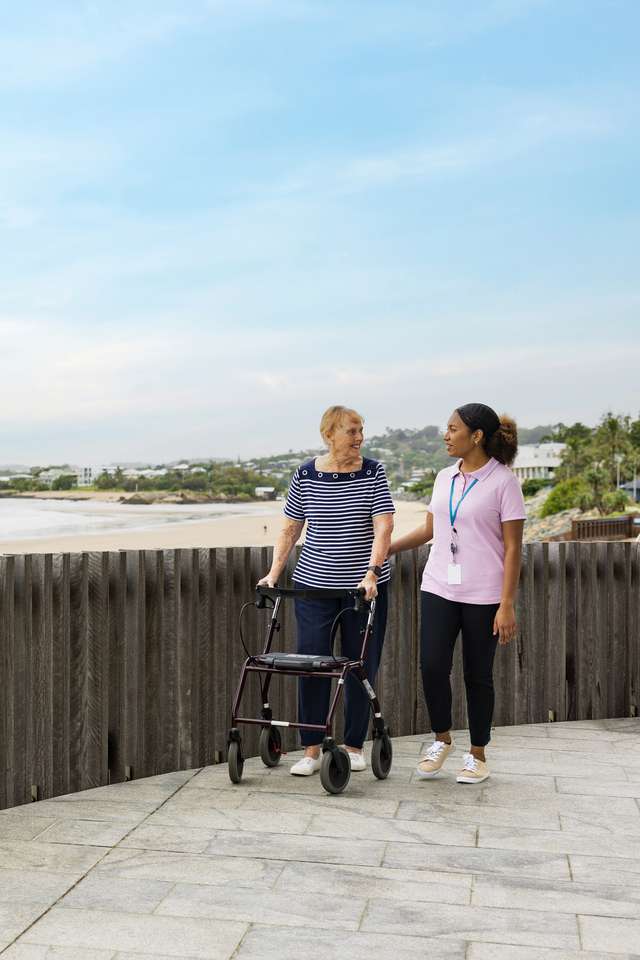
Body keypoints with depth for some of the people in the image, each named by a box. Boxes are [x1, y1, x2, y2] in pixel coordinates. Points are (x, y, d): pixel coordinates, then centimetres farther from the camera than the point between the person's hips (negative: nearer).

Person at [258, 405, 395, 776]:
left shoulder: (373, 472, -3)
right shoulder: (306, 475, 1)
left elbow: (384, 527, -11)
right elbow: (290, 529, 7)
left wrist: (371, 573, -22)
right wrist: (274, 572, -1)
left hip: (365, 585, -1)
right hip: (314, 583, 1)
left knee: (362, 666, 6)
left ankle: (355, 745, 20)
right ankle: (312, 750, 9)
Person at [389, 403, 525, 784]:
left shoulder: (503, 482, -8)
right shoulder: (445, 478, 9)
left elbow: (512, 548, -9)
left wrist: (507, 606, -13)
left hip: (483, 595, -5)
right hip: (439, 589, 5)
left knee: (478, 674, 5)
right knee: (432, 667, -3)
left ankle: (478, 756, 21)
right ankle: (442, 741, 21)